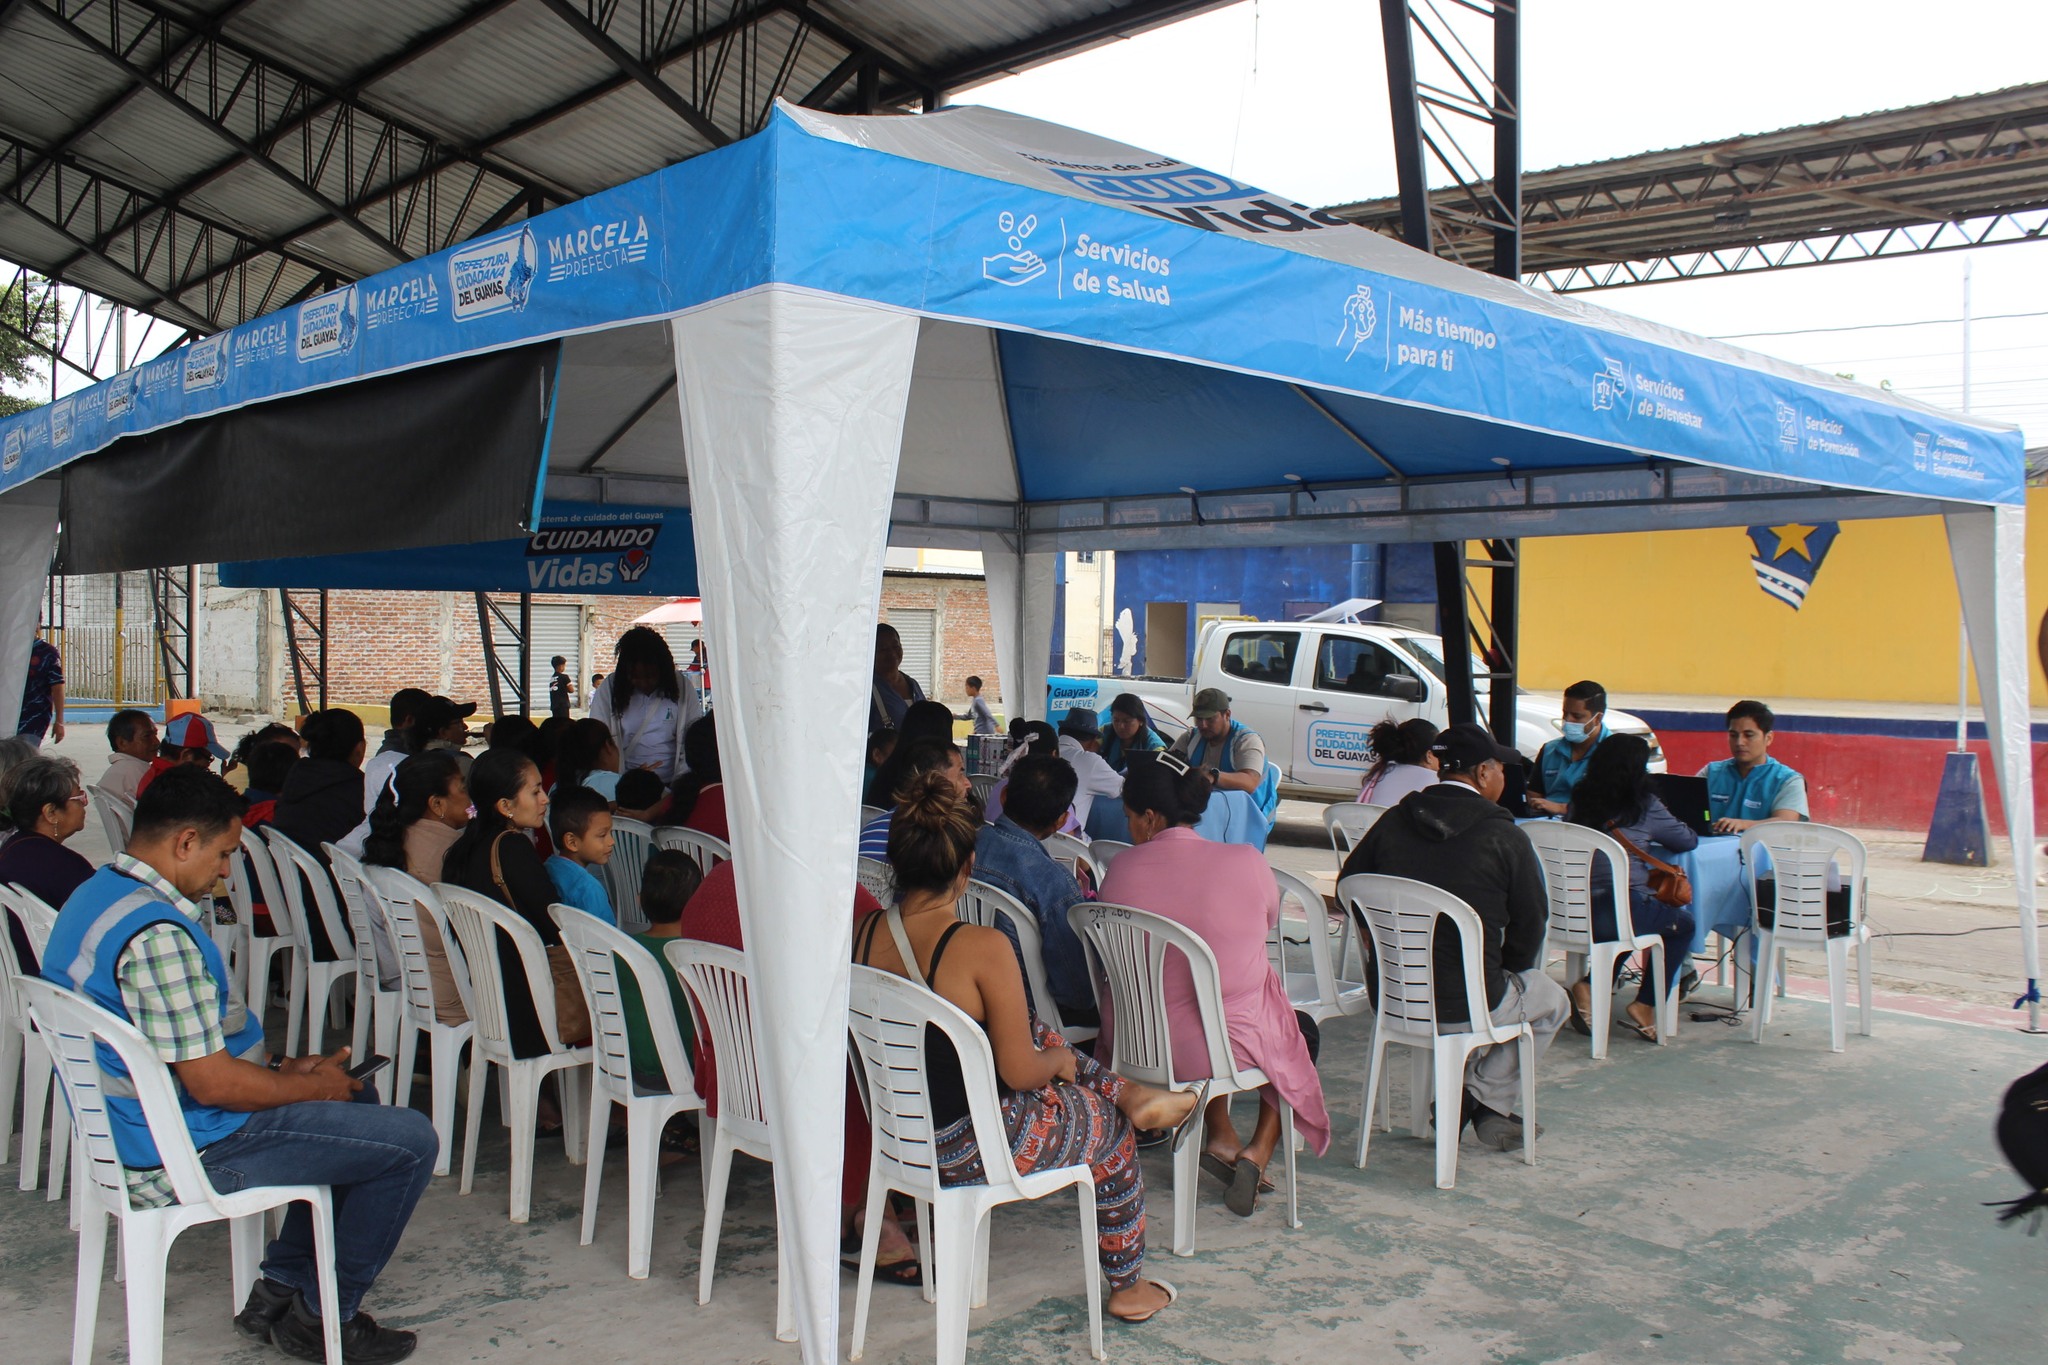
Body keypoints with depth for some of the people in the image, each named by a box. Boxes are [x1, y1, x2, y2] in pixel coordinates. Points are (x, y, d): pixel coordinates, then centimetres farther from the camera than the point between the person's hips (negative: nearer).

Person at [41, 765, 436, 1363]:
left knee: (354, 1099, 24)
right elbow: (213, 1084, -26)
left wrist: (283, 1067, 9)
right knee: (409, 1141, -10)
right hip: (183, 1156, -11)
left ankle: (280, 1290, 24)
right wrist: (313, 1086, -9)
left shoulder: (96, 897, 7)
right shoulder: (155, 934, -27)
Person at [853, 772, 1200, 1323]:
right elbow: (1020, 1072, -20)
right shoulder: (983, 948, -27)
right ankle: (1129, 1288, 39)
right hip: (970, 1148, -6)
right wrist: (1061, 1059, 3)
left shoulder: (863, 934, -8)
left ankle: (1130, 1092, 33)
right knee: (1112, 1129, 22)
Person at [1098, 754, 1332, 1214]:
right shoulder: (1248, 862, -13)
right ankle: (1259, 1151, 17)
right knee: (1300, 1033, 30)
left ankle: (1220, 1135, 26)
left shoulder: (1125, 866, -11)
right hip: (1236, 1042, -2)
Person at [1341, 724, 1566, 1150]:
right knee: (1552, 1000, 26)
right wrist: (1501, 973, 18)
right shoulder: (1506, 838, -10)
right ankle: (1486, 1102, 17)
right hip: (1465, 1006, -5)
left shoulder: (1392, 823, 1)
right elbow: (1530, 927, -3)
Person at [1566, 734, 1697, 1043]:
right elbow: (1689, 840, 9)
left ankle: (1590, 987, 17)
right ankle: (1645, 1005, 16)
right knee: (1683, 923, 22)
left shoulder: (1579, 802, 10)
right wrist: (1655, 833, 30)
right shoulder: (1643, 806, -2)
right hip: (1622, 910, -5)